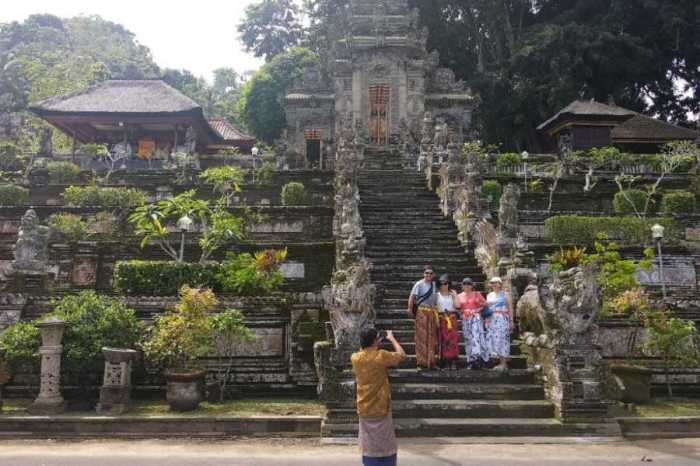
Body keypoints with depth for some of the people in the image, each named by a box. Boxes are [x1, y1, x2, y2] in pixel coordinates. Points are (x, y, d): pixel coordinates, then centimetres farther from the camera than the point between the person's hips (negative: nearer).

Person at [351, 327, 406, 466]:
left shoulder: (355, 358, -4)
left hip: (364, 411, 4)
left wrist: (373, 344, 17)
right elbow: (402, 355, -2)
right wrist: (391, 338, 8)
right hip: (381, 410, -4)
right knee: (386, 449, 7)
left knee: (369, 449, 11)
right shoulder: (381, 356, -17)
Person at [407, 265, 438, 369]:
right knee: (422, 336, -2)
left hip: (432, 313, 5)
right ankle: (422, 362, 4)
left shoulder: (434, 284, 10)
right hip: (422, 312, -5)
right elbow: (412, 297, -11)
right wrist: (410, 309, -20)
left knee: (432, 337, 8)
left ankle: (431, 361, 17)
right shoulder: (419, 284, -6)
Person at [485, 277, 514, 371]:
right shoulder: (489, 295, 15)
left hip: (502, 319, -5)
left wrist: (511, 320, -8)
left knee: (502, 339, -8)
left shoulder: (504, 294, 2)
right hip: (492, 320, 5)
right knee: (494, 340, 0)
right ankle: (501, 362, 8)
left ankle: (504, 363, -3)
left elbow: (510, 308, -1)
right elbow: (487, 308, 19)